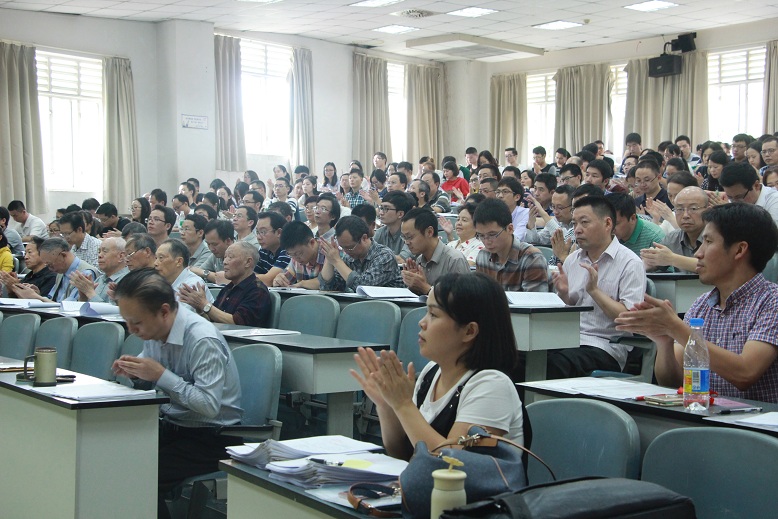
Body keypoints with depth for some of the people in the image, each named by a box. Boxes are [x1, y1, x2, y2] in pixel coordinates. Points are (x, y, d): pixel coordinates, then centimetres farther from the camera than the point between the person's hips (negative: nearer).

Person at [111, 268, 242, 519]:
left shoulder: (203, 341, -23)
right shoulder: (154, 330, 1)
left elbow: (209, 405, -27)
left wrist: (161, 374, -27)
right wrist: (133, 373, -6)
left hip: (211, 438, -8)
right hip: (170, 424, 8)